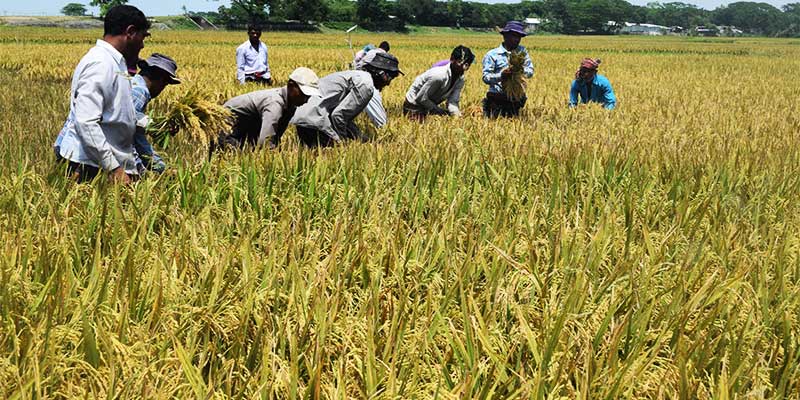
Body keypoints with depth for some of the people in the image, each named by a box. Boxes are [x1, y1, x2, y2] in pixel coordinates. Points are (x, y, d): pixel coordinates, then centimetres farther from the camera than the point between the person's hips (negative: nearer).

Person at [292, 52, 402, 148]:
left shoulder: (357, 75, 21)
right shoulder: (366, 85, -12)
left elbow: (345, 116, 25)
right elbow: (338, 114, -19)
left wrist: (362, 138, 18)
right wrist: (341, 140, -5)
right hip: (315, 121, -10)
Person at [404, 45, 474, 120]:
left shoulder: (460, 79, -9)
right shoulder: (439, 75, -32)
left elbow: (453, 101, -13)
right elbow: (421, 98, -26)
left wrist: (456, 114, -34)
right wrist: (441, 111, -21)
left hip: (429, 105, 7)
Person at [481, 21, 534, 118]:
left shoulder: (522, 51, 8)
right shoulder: (492, 54, -4)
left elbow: (530, 71, 2)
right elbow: (486, 77, -10)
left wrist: (523, 70, -22)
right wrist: (501, 75, -29)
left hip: (515, 100, 4)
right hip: (497, 100, -4)